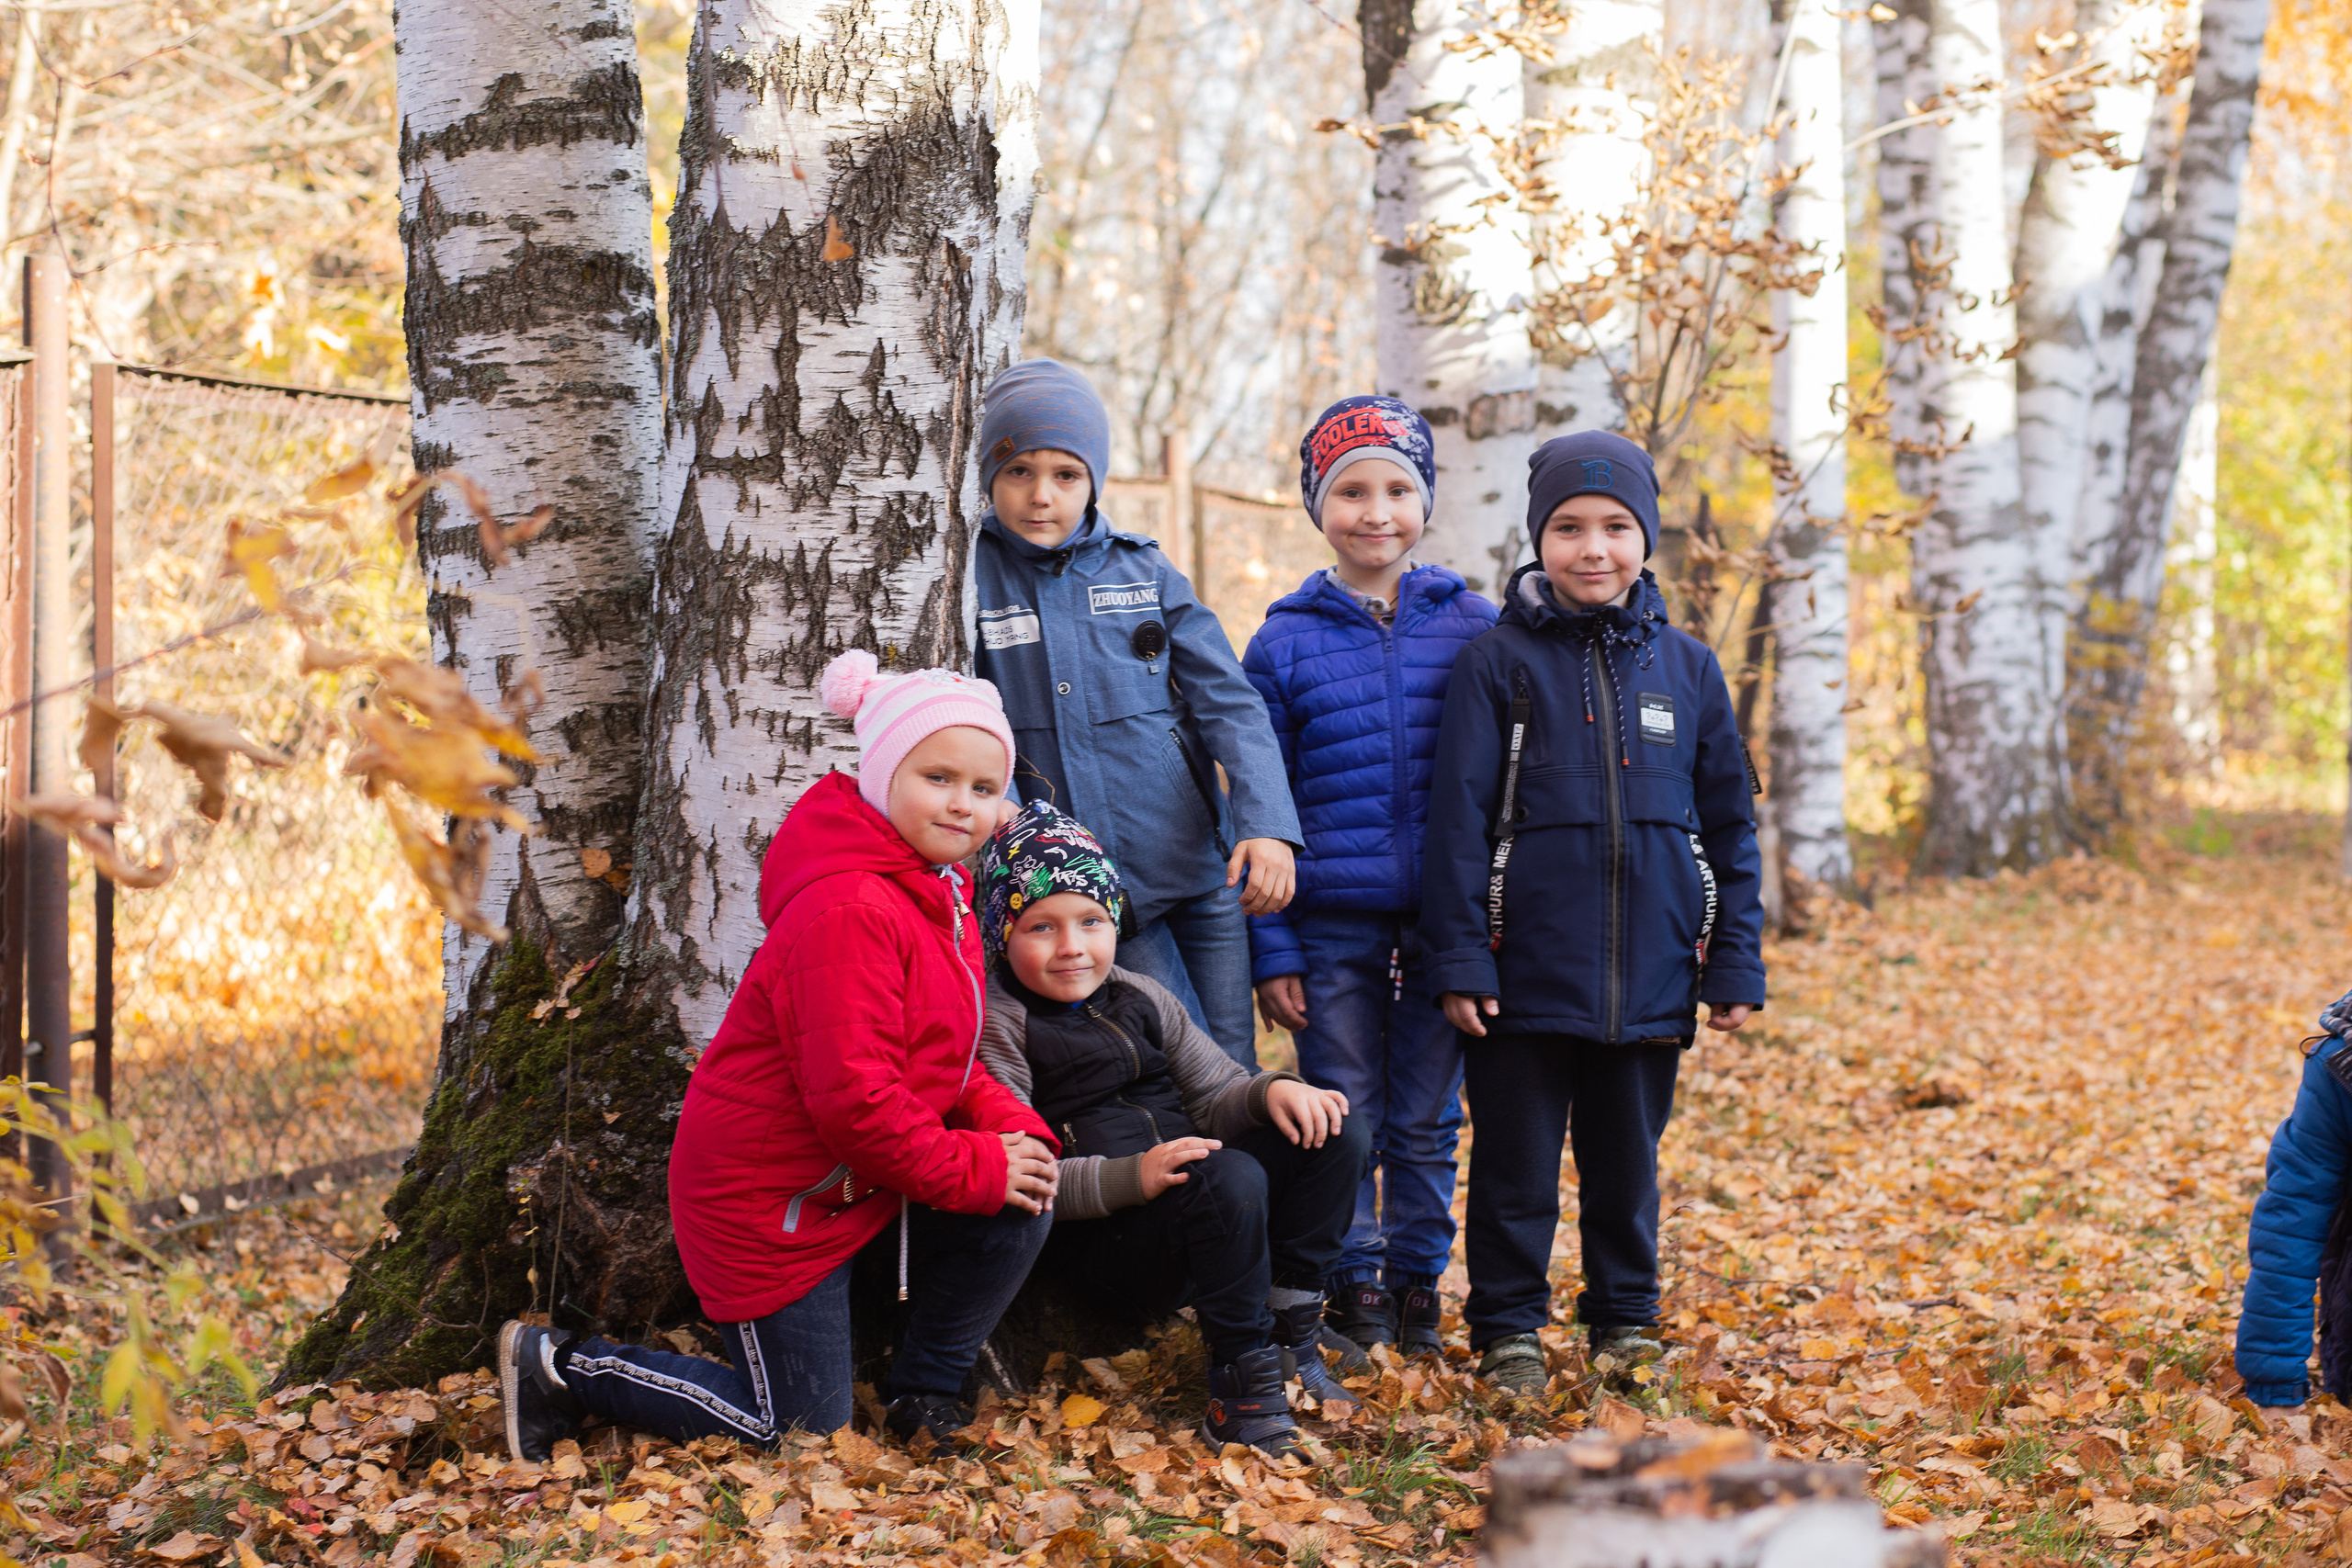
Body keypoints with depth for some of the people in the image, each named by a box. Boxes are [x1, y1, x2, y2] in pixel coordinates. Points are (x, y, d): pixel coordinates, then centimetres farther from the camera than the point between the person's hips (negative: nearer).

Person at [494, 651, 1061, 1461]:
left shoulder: (937, 893, 7)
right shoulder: (846, 913, -27)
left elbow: (945, 1058, 13)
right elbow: (852, 1099, -29)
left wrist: (1015, 1130, -5)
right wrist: (975, 1168, -21)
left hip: (857, 1181, 9)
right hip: (771, 1201, -9)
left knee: (1022, 1206, -7)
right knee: (801, 1426, -1)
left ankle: (925, 1394, 12)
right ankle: (559, 1371, 11)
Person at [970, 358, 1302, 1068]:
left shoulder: (1145, 574, 7)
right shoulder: (970, 578, 0)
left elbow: (1228, 703, 2)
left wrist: (1266, 823, -13)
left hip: (1202, 872, 3)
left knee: (1234, 1071, 5)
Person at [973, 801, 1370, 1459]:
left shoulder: (1142, 999, 16)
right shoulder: (998, 1027, -6)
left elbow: (1214, 1096, 16)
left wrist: (1270, 1090, -8)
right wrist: (1129, 1178, -27)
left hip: (1193, 1218, 8)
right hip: (1094, 1242, -7)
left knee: (1340, 1135, -7)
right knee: (1229, 1175, -34)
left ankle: (1288, 1335, -7)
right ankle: (1241, 1389, -24)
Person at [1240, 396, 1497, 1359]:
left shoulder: (1473, 629, 3)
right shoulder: (1286, 642, 1)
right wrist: (1270, 952, -2)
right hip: (1333, 925, -1)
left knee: (1427, 1121, 8)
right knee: (1342, 1118, 5)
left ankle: (1418, 1284, 21)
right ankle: (1353, 1290, 18)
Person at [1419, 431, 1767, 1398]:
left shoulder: (1686, 666, 6)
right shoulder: (1499, 662, -3)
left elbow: (1728, 822, 9)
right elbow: (1460, 818, -4)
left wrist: (1736, 962, 6)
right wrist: (1459, 958, -9)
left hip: (1650, 977, 2)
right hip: (1527, 973, -2)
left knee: (1627, 1157, 13)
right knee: (1517, 1164, 6)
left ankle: (1625, 1318, 28)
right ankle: (1507, 1329, 19)